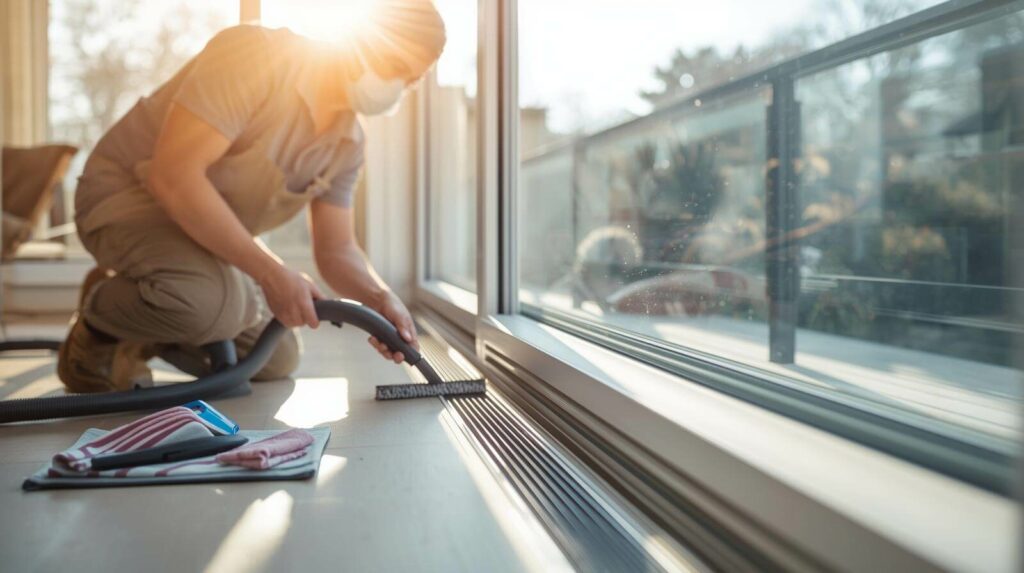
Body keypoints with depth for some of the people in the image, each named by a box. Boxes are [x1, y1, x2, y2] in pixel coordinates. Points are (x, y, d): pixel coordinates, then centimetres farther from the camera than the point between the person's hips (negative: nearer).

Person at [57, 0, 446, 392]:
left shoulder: (347, 143, -3)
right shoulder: (256, 55, -27)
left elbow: (337, 250, 1)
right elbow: (173, 175, -34)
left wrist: (379, 297, -22)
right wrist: (271, 274, -33)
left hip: (203, 233, 8)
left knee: (276, 361, 11)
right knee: (211, 298, -37)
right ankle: (95, 332, -4)